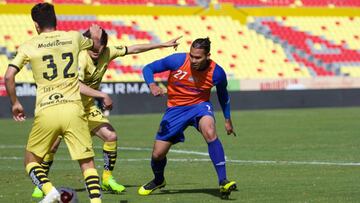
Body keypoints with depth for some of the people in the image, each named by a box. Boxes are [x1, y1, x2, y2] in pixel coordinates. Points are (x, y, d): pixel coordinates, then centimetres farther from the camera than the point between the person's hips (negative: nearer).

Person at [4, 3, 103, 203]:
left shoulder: (28, 46, 4)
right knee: (88, 162, 6)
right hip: (74, 109, 1)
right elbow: (96, 46, 32)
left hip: (46, 112, -1)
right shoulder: (74, 37, 10)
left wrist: (15, 102, 11)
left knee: (31, 160, 15)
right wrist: (96, 36, 55)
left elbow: (9, 76, -4)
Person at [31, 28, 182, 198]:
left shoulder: (107, 52, -8)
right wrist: (103, 96, -40)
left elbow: (133, 49, 5)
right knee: (53, 143, -18)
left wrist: (163, 45, 10)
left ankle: (107, 179, 12)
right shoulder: (81, 58, -28)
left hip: (87, 107, 6)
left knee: (111, 136, -4)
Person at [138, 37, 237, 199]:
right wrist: (152, 85, -29)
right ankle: (158, 181, 38)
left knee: (210, 132, -36)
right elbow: (148, 68, -9)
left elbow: (223, 94, 7)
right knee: (157, 154, 1)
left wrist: (227, 119, 14)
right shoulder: (177, 61, -20)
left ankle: (223, 182, -33)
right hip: (176, 108, 1)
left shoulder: (216, 73, -15)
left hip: (200, 105, -1)